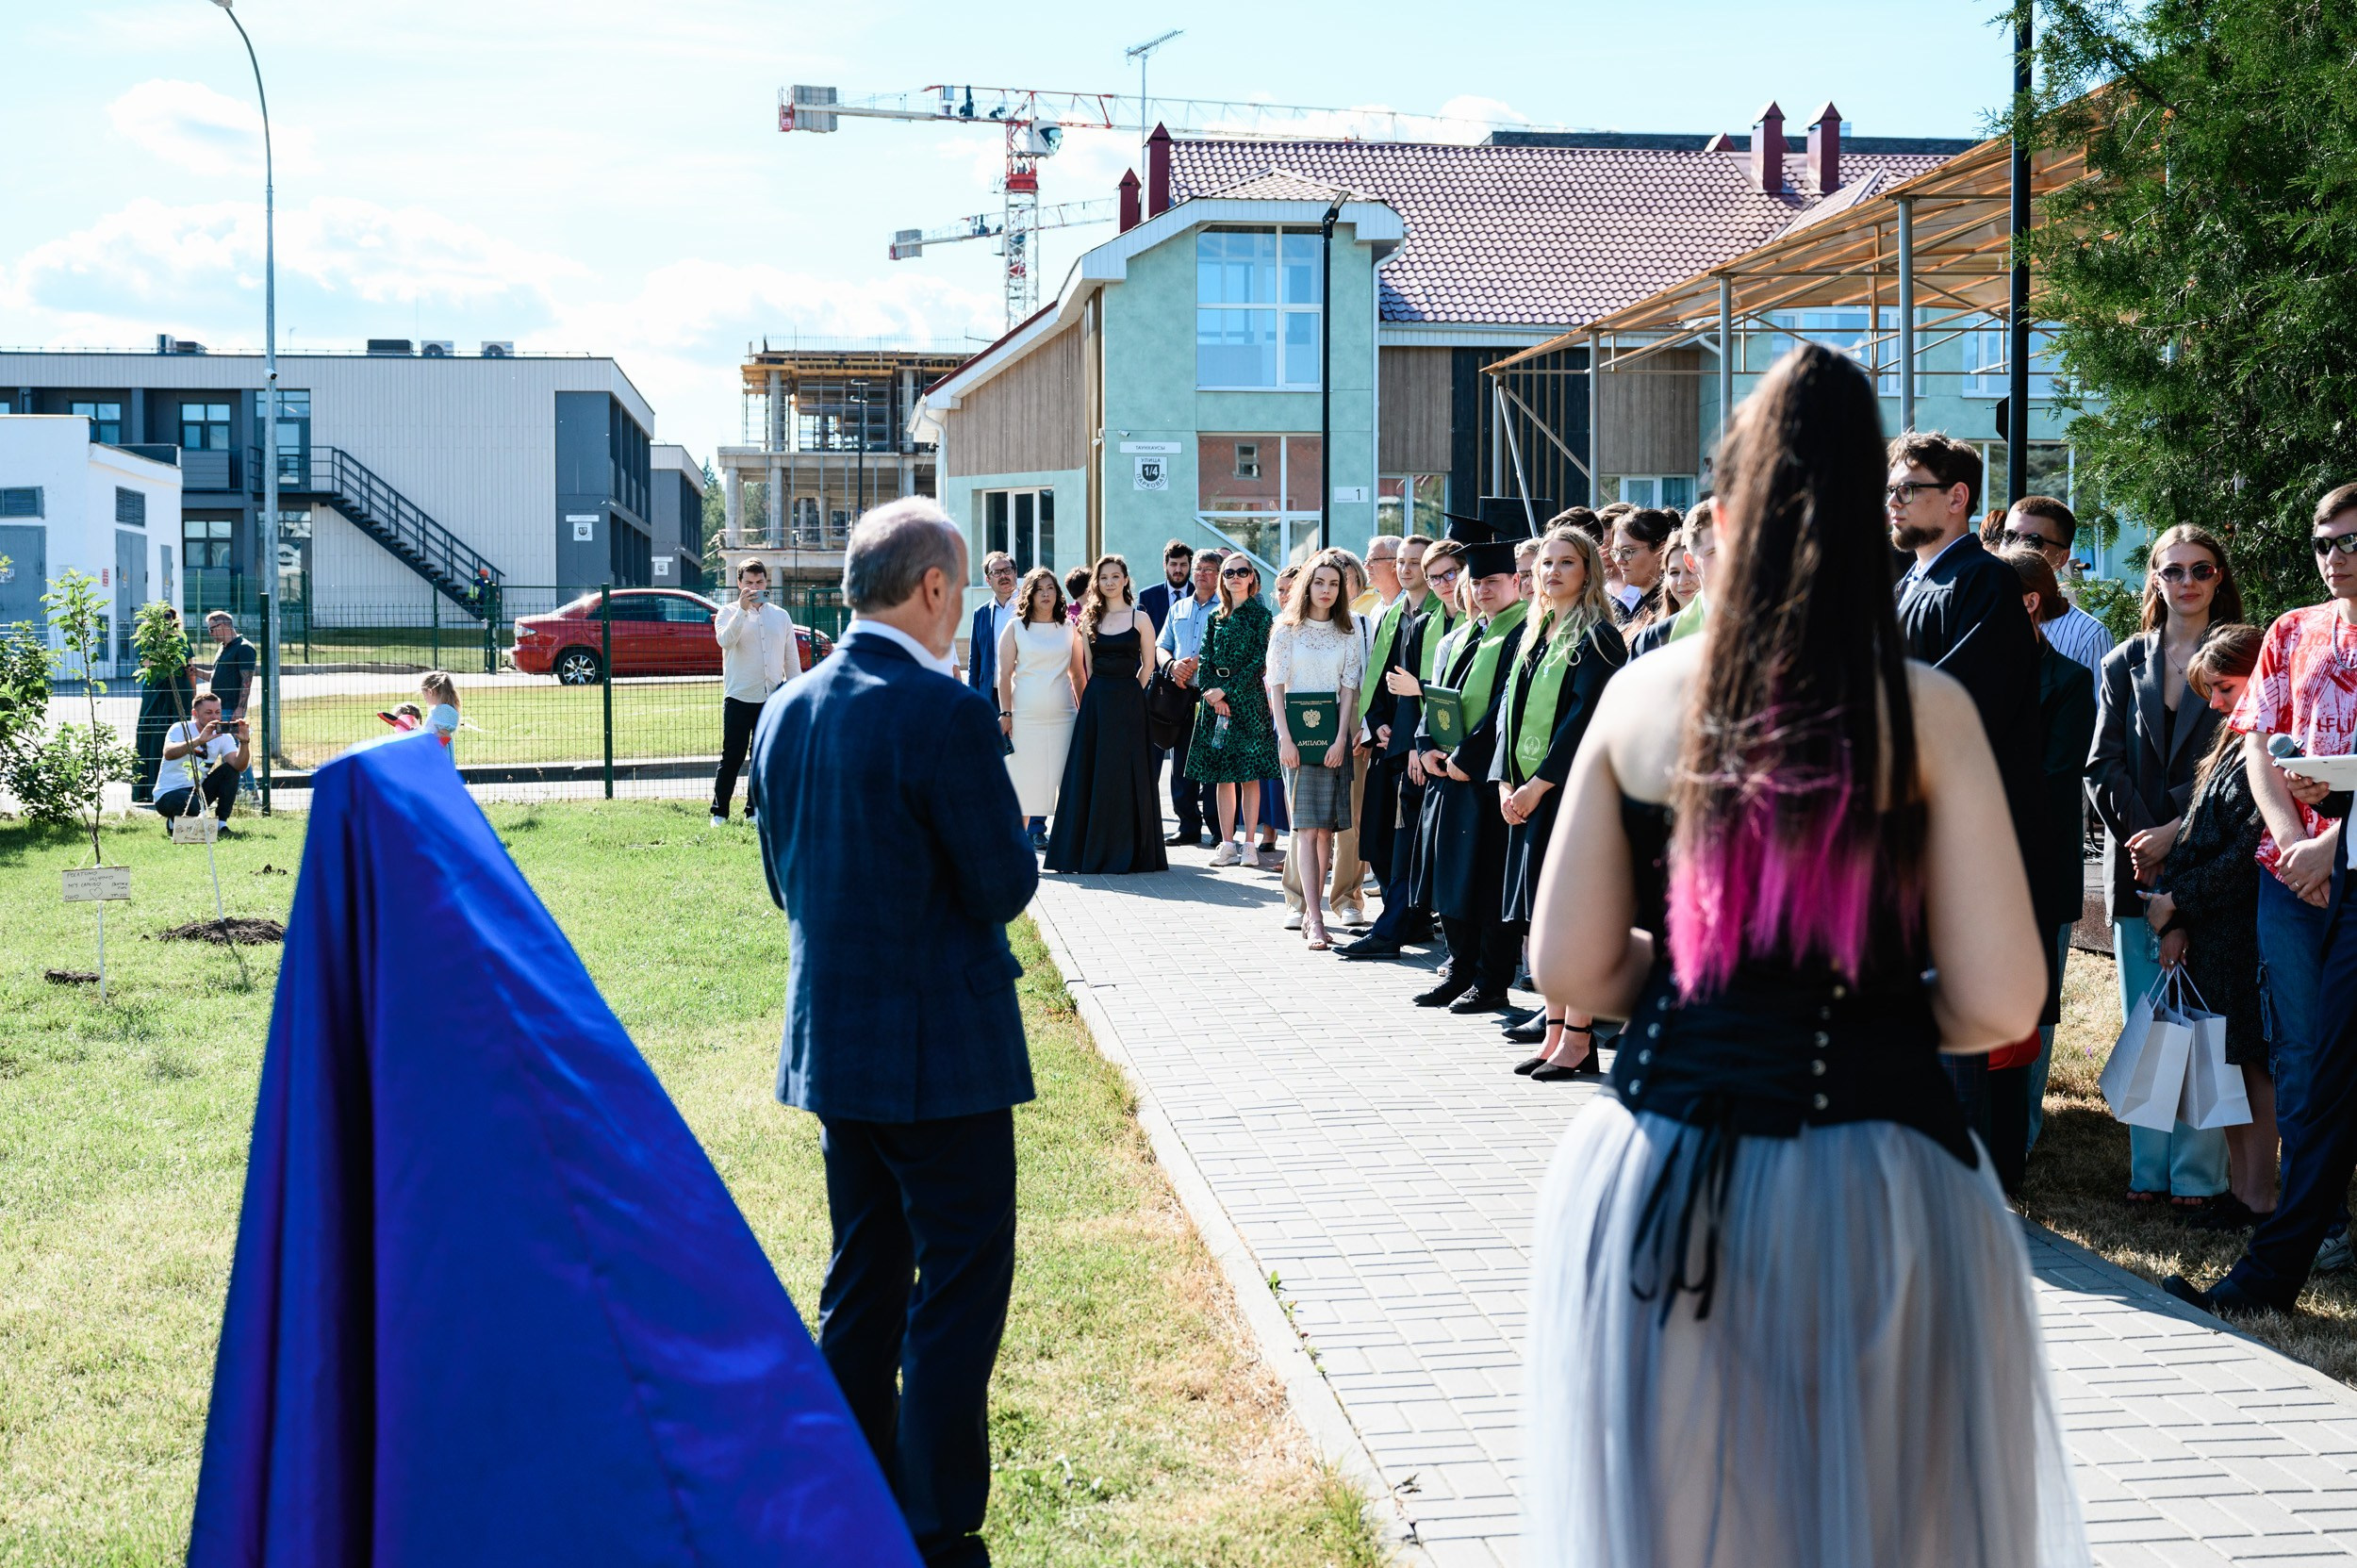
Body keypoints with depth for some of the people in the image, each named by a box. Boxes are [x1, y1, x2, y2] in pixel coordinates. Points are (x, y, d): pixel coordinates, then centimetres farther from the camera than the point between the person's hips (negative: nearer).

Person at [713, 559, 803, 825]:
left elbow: (792, 659, 15)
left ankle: (755, 811, 14)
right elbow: (725, 640, -18)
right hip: (738, 697, -3)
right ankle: (719, 812, 2)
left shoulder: (781, 616, 12)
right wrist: (743, 609, -26)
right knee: (732, 758, -4)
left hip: (772, 698, 3)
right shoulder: (729, 612, 3)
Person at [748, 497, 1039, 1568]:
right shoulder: (944, 713, -19)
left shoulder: (786, 713, 5)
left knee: (861, 1285, 18)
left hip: (830, 1039, 8)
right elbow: (1004, 885, -16)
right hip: (938, 1051, -8)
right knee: (958, 1291, 1)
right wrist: (1010, 837, 4)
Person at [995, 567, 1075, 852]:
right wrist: (1005, 713, -6)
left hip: (1062, 715, 3)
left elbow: (1077, 672, 14)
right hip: (1025, 717, -3)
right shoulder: (1015, 628, 3)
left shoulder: (1068, 628, 11)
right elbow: (1005, 674, 1)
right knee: (1024, 778, -1)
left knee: (1064, 777, -3)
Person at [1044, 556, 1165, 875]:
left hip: (1128, 703, -3)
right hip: (1094, 702, 4)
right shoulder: (1089, 619, 10)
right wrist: (1098, 696, 7)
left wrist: (1127, 694, 1)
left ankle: (1124, 852, 4)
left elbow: (1148, 665, 4)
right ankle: (1091, 850, 9)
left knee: (1124, 775, -2)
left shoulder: (1139, 618, 0)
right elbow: (1085, 667, 14)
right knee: (1091, 774, 3)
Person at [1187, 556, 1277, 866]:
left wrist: (1227, 690, -13)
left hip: (1248, 697, -4)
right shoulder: (1215, 617, 12)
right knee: (1221, 775, 3)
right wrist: (1213, 694, -9)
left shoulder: (1260, 615, 0)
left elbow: (1260, 660, -7)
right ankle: (1227, 843, 6)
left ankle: (1249, 843, 0)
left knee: (1249, 774, -4)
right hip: (1215, 698, 4)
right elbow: (1204, 661, 8)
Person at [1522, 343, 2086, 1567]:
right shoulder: (1926, 710, -8)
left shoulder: (1641, 697, -2)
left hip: (1660, 1182, 2)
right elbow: (1996, 1005, -10)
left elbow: (1569, 969, 0)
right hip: (1871, 1178, -2)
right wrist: (1882, 1000, 10)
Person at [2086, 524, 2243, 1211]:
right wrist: (2142, 838, -6)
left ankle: (2199, 1173, 0)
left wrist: (2177, 833, -13)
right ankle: (2149, 1167, 11)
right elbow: (2103, 766, 7)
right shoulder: (2124, 663, 13)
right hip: (2136, 865, 4)